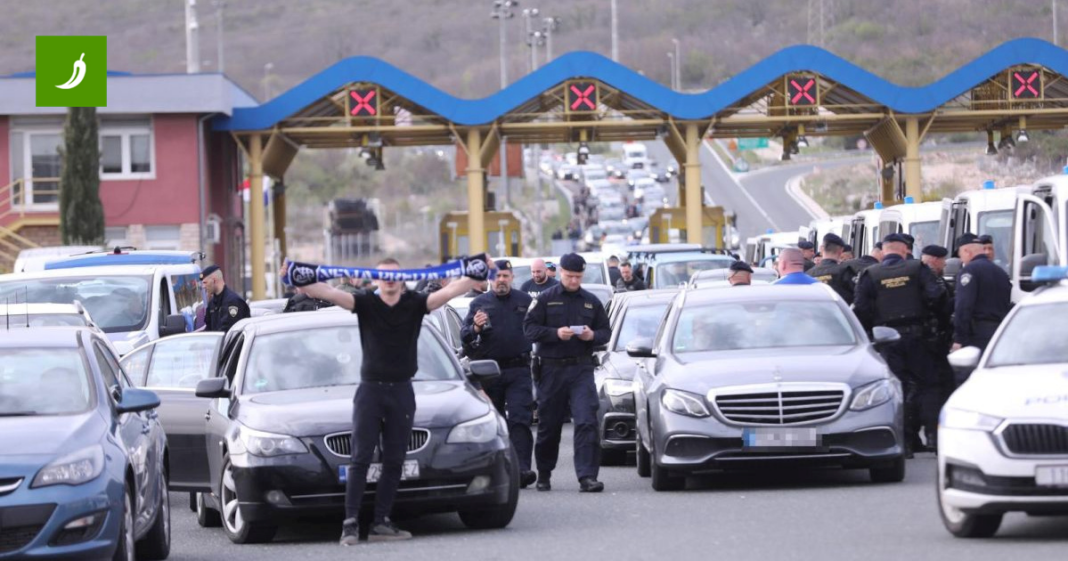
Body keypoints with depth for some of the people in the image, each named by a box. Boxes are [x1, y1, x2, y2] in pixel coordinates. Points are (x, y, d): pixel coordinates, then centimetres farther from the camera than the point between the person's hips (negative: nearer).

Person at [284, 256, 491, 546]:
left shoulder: (415, 304, 1)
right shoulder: (365, 303, -3)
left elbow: (449, 292, -10)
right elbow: (328, 293, -13)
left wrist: (478, 275, -24)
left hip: (401, 391, 2)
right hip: (370, 389, -2)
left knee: (394, 462, 4)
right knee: (360, 459, -5)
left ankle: (381, 523, 9)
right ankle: (350, 523, -8)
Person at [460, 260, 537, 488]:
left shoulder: (525, 301, 8)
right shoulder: (479, 303, 9)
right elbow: (464, 336, 2)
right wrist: (475, 328, -18)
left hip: (518, 372, -2)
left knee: (519, 419, -13)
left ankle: (522, 468, -23)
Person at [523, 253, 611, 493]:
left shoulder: (591, 302, 11)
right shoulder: (545, 299, 3)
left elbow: (606, 331, 14)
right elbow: (529, 327, -3)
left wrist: (593, 336, -9)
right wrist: (556, 333, -17)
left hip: (581, 368, 1)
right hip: (552, 369, -1)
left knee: (587, 422, -13)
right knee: (549, 424, 8)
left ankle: (587, 476, -18)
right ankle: (544, 474, 26)